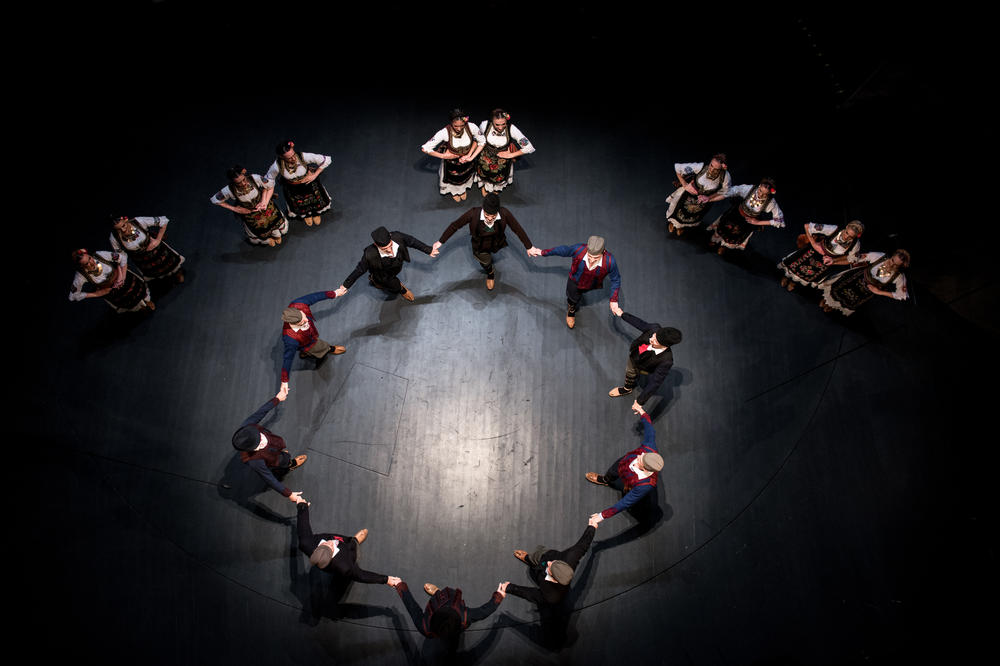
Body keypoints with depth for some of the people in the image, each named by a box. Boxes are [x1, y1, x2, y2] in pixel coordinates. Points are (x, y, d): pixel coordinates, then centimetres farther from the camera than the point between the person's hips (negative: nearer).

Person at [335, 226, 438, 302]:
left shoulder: (398, 237, -39)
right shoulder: (370, 255, -45)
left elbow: (412, 241, -18)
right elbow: (360, 270, -29)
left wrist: (429, 250, -4)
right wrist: (345, 286, -18)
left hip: (397, 267, 4)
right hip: (383, 275, -4)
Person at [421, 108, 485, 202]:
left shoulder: (472, 127, -32)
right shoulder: (445, 132, -37)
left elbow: (482, 142, -13)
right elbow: (425, 148, -31)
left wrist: (470, 156, -22)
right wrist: (443, 156, -26)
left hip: (466, 161, 2)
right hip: (451, 162, -2)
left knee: (465, 176, 32)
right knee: (453, 179, 29)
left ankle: (463, 189, 69)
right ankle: (454, 191, 66)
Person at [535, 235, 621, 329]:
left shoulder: (609, 262, -41)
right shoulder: (578, 249, -41)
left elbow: (616, 280, -21)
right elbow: (562, 250, -20)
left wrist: (614, 300, -22)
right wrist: (542, 253, -8)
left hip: (590, 286, 1)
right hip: (575, 281, 0)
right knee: (572, 299, 29)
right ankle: (571, 310, 66)